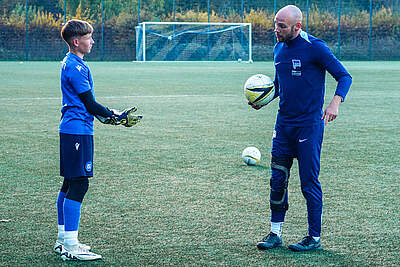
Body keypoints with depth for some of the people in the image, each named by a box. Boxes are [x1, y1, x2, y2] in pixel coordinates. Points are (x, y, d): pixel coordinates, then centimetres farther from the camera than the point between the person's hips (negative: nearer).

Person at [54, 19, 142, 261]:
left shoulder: (72, 64, 17)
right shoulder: (75, 67, -15)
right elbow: (90, 104, -15)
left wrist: (112, 115, 15)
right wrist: (117, 118, -5)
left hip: (71, 130, 11)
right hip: (78, 131, -11)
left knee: (70, 184, 14)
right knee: (78, 184, -11)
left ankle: (63, 240, 22)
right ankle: (70, 247, -12)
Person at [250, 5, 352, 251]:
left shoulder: (314, 48, -12)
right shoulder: (279, 49, 9)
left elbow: (344, 76, -10)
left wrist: (335, 103, -26)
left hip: (309, 125, -6)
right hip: (284, 123, 6)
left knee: (309, 183, -2)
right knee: (277, 180, 6)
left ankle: (315, 238, 9)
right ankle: (275, 234, 16)